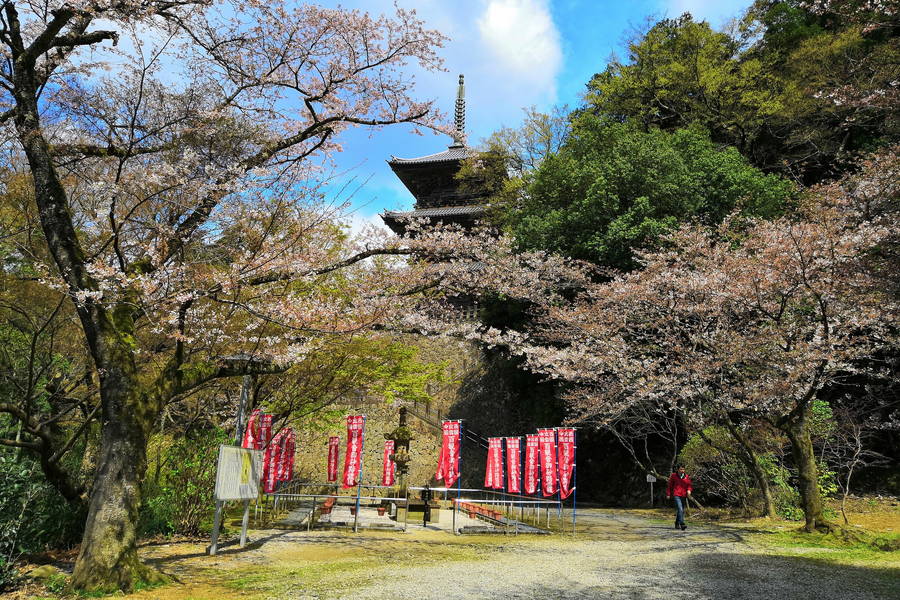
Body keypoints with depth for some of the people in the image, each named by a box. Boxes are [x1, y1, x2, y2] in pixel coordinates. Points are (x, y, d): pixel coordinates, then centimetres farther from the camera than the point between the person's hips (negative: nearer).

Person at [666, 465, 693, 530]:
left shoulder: (686, 476, 8)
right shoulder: (673, 476, -1)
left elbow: (689, 485, 11)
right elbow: (670, 485, 6)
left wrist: (689, 490, -11)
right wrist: (668, 494, 6)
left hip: (684, 496, 5)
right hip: (676, 495, -5)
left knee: (681, 511, 12)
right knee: (680, 509, -19)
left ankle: (677, 524, 26)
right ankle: (682, 524, -24)